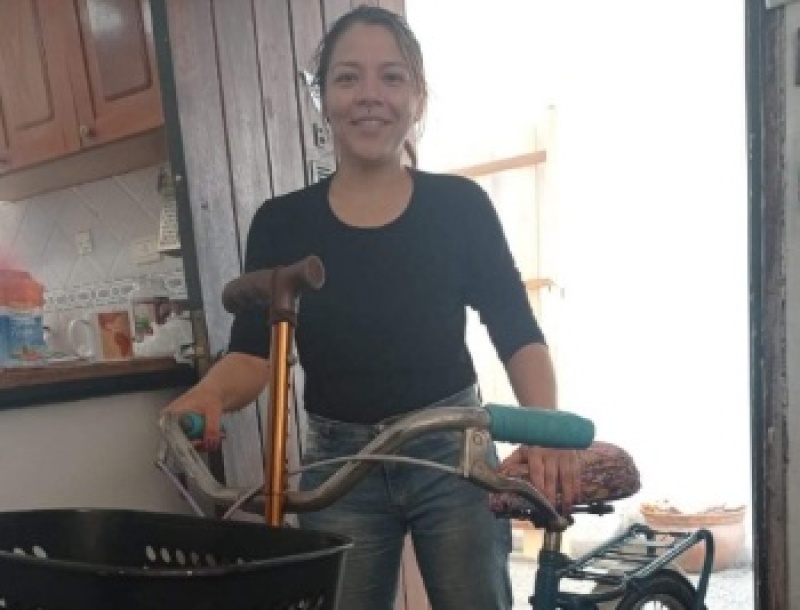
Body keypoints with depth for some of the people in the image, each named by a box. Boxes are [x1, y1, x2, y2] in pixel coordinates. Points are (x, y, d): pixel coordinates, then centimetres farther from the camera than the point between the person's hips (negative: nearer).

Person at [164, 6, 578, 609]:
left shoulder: (459, 204, -3)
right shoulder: (282, 222, -1)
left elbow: (518, 334, -5)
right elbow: (253, 354, -5)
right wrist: (208, 395, -27)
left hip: (451, 453, 0)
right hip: (338, 465, 1)